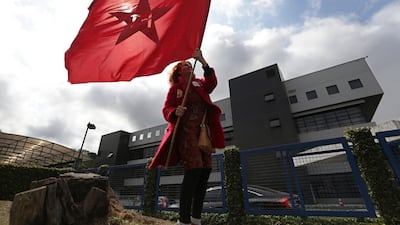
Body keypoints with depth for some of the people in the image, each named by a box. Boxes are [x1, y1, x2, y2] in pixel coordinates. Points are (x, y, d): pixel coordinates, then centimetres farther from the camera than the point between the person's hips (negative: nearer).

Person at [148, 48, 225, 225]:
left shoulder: (199, 83, 19)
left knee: (206, 169, 1)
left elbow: (211, 83, -2)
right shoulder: (175, 88, 8)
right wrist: (175, 112, -23)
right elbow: (166, 109, 0)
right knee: (194, 168, -20)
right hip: (185, 131, -5)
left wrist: (202, 61, -7)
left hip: (203, 131, 5)